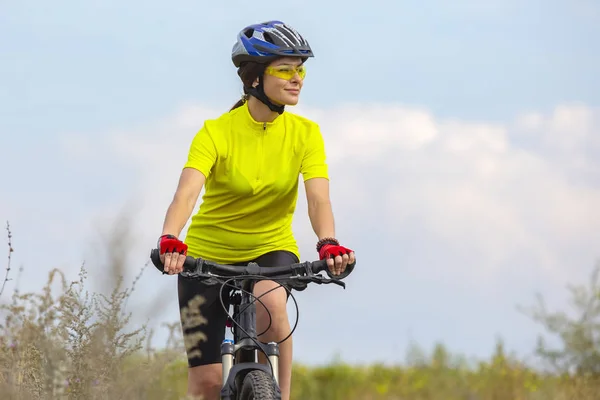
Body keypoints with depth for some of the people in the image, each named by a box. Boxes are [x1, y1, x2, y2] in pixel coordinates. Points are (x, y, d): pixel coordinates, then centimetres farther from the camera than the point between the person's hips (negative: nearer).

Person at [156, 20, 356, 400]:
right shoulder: (217, 132, -18)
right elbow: (187, 192, -32)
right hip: (208, 255, -1)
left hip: (271, 248, 1)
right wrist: (170, 240, -52)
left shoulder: (305, 133, -10)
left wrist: (329, 243, -43)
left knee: (271, 304, -36)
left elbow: (318, 198, -22)